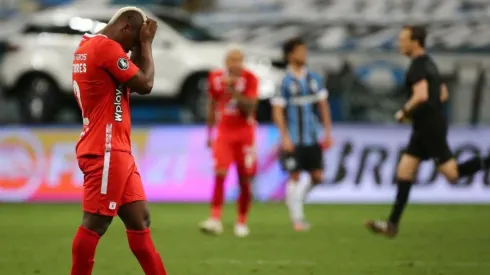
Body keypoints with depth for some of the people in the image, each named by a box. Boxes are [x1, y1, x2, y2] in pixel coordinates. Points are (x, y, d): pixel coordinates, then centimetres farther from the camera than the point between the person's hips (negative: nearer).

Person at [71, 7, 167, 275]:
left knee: (139, 219, 10)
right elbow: (145, 84, -12)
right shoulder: (106, 47, -13)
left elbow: (131, 79, 22)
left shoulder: (89, 46, 17)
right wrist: (146, 44, -2)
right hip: (105, 151, -11)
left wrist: (140, 47, 12)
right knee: (95, 222, -9)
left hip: (115, 150, 11)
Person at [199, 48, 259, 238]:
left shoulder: (249, 79, -9)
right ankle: (215, 219, -20)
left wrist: (235, 92, -30)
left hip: (244, 133, -1)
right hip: (224, 131, 1)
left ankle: (242, 222, 17)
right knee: (220, 174, -16)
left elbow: (250, 107, -17)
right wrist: (209, 133, 16)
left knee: (244, 180, 3)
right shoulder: (216, 78, 0)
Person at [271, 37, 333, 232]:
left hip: (312, 138, 5)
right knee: (294, 177, -2)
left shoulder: (314, 79, 7)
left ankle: (297, 198, 29)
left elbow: (323, 106, 12)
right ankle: (297, 219, 6)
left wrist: (328, 132, 7)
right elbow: (277, 111, -7)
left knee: (317, 177, 3)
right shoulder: (285, 82, -6)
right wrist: (284, 137, -14)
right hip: (293, 140, -5)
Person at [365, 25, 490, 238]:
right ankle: (392, 224, 3)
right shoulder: (429, 64, 17)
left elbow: (421, 95, -28)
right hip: (424, 128, 10)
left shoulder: (418, 65, -14)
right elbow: (443, 94, 25)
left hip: (430, 127, -10)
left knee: (452, 174, -9)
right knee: (404, 171, 5)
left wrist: (404, 112, -13)